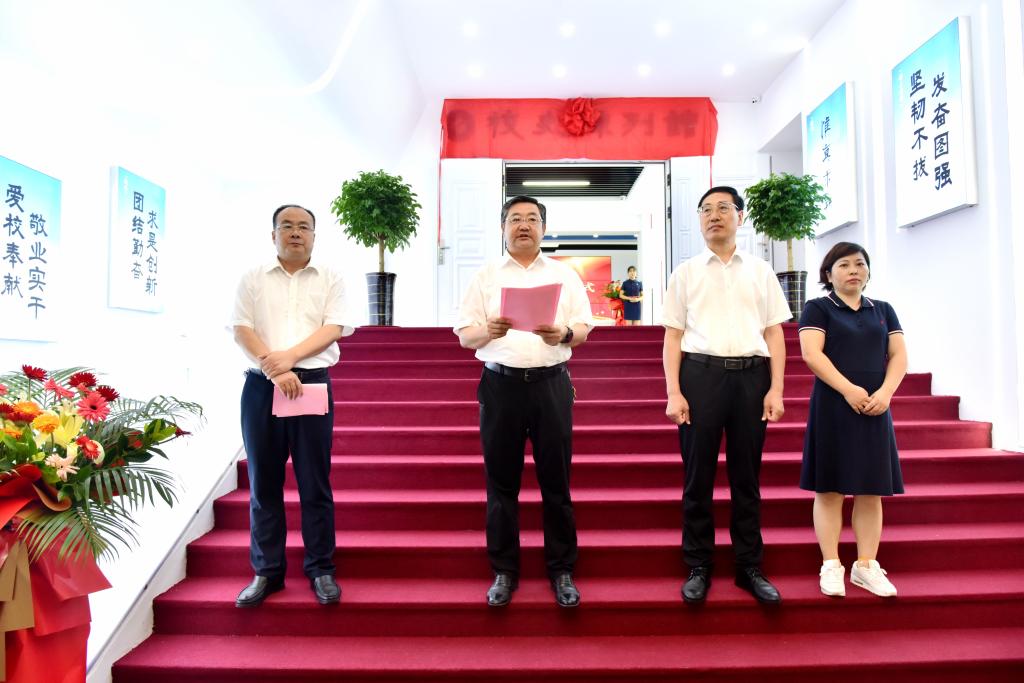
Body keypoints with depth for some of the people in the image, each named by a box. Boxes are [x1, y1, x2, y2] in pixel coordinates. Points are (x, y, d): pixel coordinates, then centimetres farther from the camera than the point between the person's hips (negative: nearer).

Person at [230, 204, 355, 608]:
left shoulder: (330, 279, 9)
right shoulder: (253, 279, 11)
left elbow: (333, 328, -2)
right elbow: (241, 331, 1)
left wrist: (289, 357, -15)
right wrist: (274, 369, -13)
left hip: (313, 383, -1)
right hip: (261, 385, 1)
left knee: (315, 481, 3)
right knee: (263, 482, 7)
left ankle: (321, 570, 16)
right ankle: (266, 571, 20)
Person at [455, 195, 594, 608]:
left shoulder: (564, 275, 10)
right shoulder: (485, 276, 9)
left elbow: (584, 329, 5)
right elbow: (465, 337, 4)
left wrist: (563, 334, -17)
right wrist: (488, 332, -18)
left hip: (551, 383, 0)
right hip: (500, 384, 0)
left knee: (555, 481, 6)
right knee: (501, 481, 7)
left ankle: (562, 570, 21)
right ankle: (504, 571, 22)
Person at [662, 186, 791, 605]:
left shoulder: (761, 272, 12)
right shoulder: (685, 273, 8)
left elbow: (774, 333, 9)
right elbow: (673, 335, 4)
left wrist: (776, 389, -1)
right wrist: (673, 392, -5)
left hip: (751, 374, 2)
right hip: (701, 372, -1)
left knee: (747, 477, 10)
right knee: (698, 476, 4)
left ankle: (750, 567, 24)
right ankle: (698, 567, 18)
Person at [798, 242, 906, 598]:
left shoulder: (883, 310, 15)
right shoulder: (817, 309, 2)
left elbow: (899, 356, 8)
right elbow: (811, 354, -11)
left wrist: (885, 392, -9)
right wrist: (849, 389, -19)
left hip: (875, 408, 4)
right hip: (832, 407, -4)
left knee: (871, 490, 7)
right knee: (829, 489, 0)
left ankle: (866, 566, 17)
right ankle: (831, 566, 8)